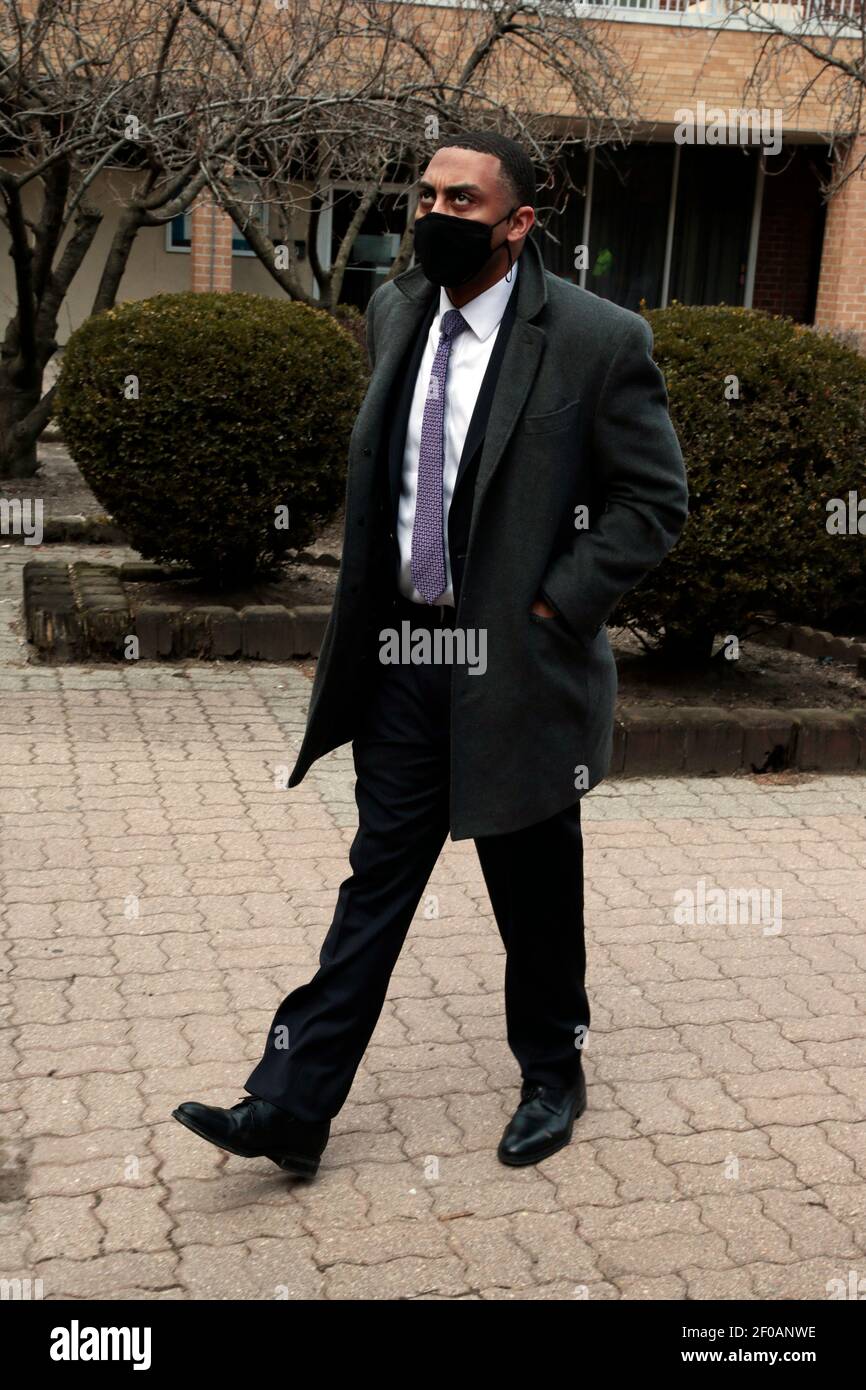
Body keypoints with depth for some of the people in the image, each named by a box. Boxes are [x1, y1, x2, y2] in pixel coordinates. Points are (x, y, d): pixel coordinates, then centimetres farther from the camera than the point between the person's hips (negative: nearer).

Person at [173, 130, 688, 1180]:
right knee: (377, 877, 10)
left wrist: (554, 606, -14)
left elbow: (654, 499, -7)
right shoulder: (393, 313, 6)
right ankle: (291, 1109, 15)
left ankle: (552, 1079, 36)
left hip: (516, 662, -4)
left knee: (535, 894, 12)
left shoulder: (597, 339, -12)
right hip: (402, 658, 5)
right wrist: (366, 612, 11)